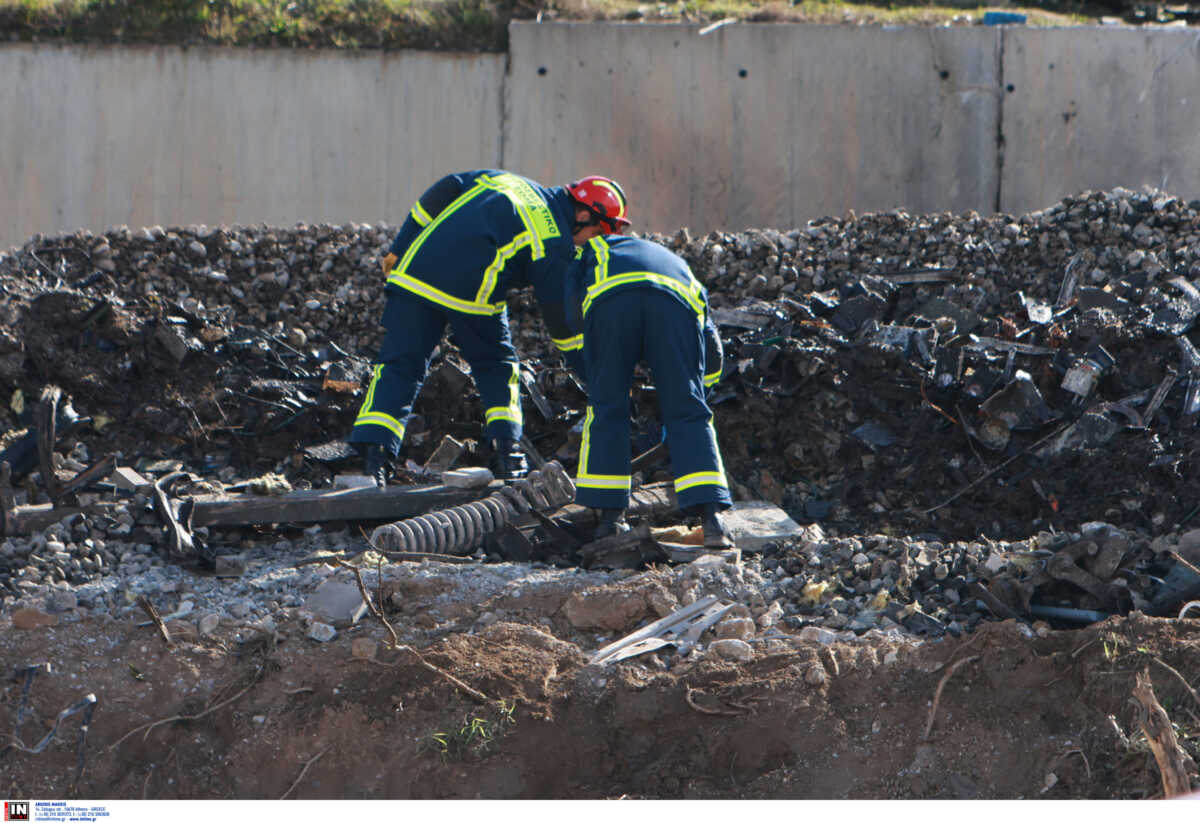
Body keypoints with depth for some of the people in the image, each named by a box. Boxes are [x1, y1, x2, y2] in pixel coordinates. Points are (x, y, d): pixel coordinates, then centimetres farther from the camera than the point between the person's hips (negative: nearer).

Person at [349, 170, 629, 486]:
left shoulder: (501, 179, 23)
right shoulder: (555, 244, 6)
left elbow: (440, 193, 18)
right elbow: (561, 313, 7)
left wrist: (399, 248, 22)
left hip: (415, 272, 4)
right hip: (471, 293, -4)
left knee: (399, 365, 2)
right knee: (497, 366, 19)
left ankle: (374, 456, -13)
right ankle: (508, 452, 10)